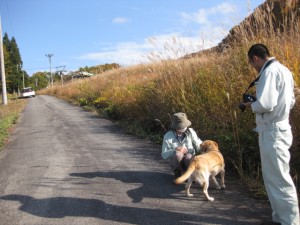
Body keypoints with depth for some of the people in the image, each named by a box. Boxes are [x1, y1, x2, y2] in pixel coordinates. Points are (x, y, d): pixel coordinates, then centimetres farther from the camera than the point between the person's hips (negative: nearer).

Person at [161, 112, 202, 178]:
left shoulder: (190, 132, -11)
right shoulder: (167, 136, -14)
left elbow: (199, 146, -7)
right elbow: (164, 155, -13)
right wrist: (176, 149, -28)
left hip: (189, 160, 1)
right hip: (176, 163, 0)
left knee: (188, 157, -34)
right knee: (178, 154, -33)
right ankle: (177, 172, -4)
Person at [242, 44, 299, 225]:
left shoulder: (270, 71, -16)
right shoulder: (283, 70, 14)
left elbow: (265, 105, -25)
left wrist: (251, 105, -4)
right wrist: (257, 103, 15)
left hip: (272, 132, -10)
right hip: (280, 128, 10)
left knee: (279, 179, -2)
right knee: (274, 177, 17)